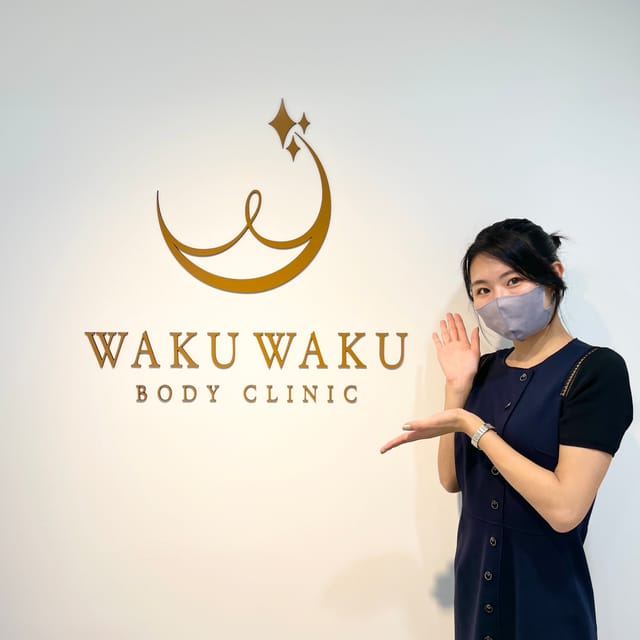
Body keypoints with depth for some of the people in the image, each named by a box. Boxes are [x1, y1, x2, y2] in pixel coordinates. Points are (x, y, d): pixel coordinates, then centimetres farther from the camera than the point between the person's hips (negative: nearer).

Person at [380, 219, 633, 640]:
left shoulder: (596, 369, -15)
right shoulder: (486, 369, 4)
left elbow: (565, 508, -23)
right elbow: (453, 479, 4)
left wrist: (473, 426, -20)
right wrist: (457, 386, -4)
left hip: (545, 600, -6)